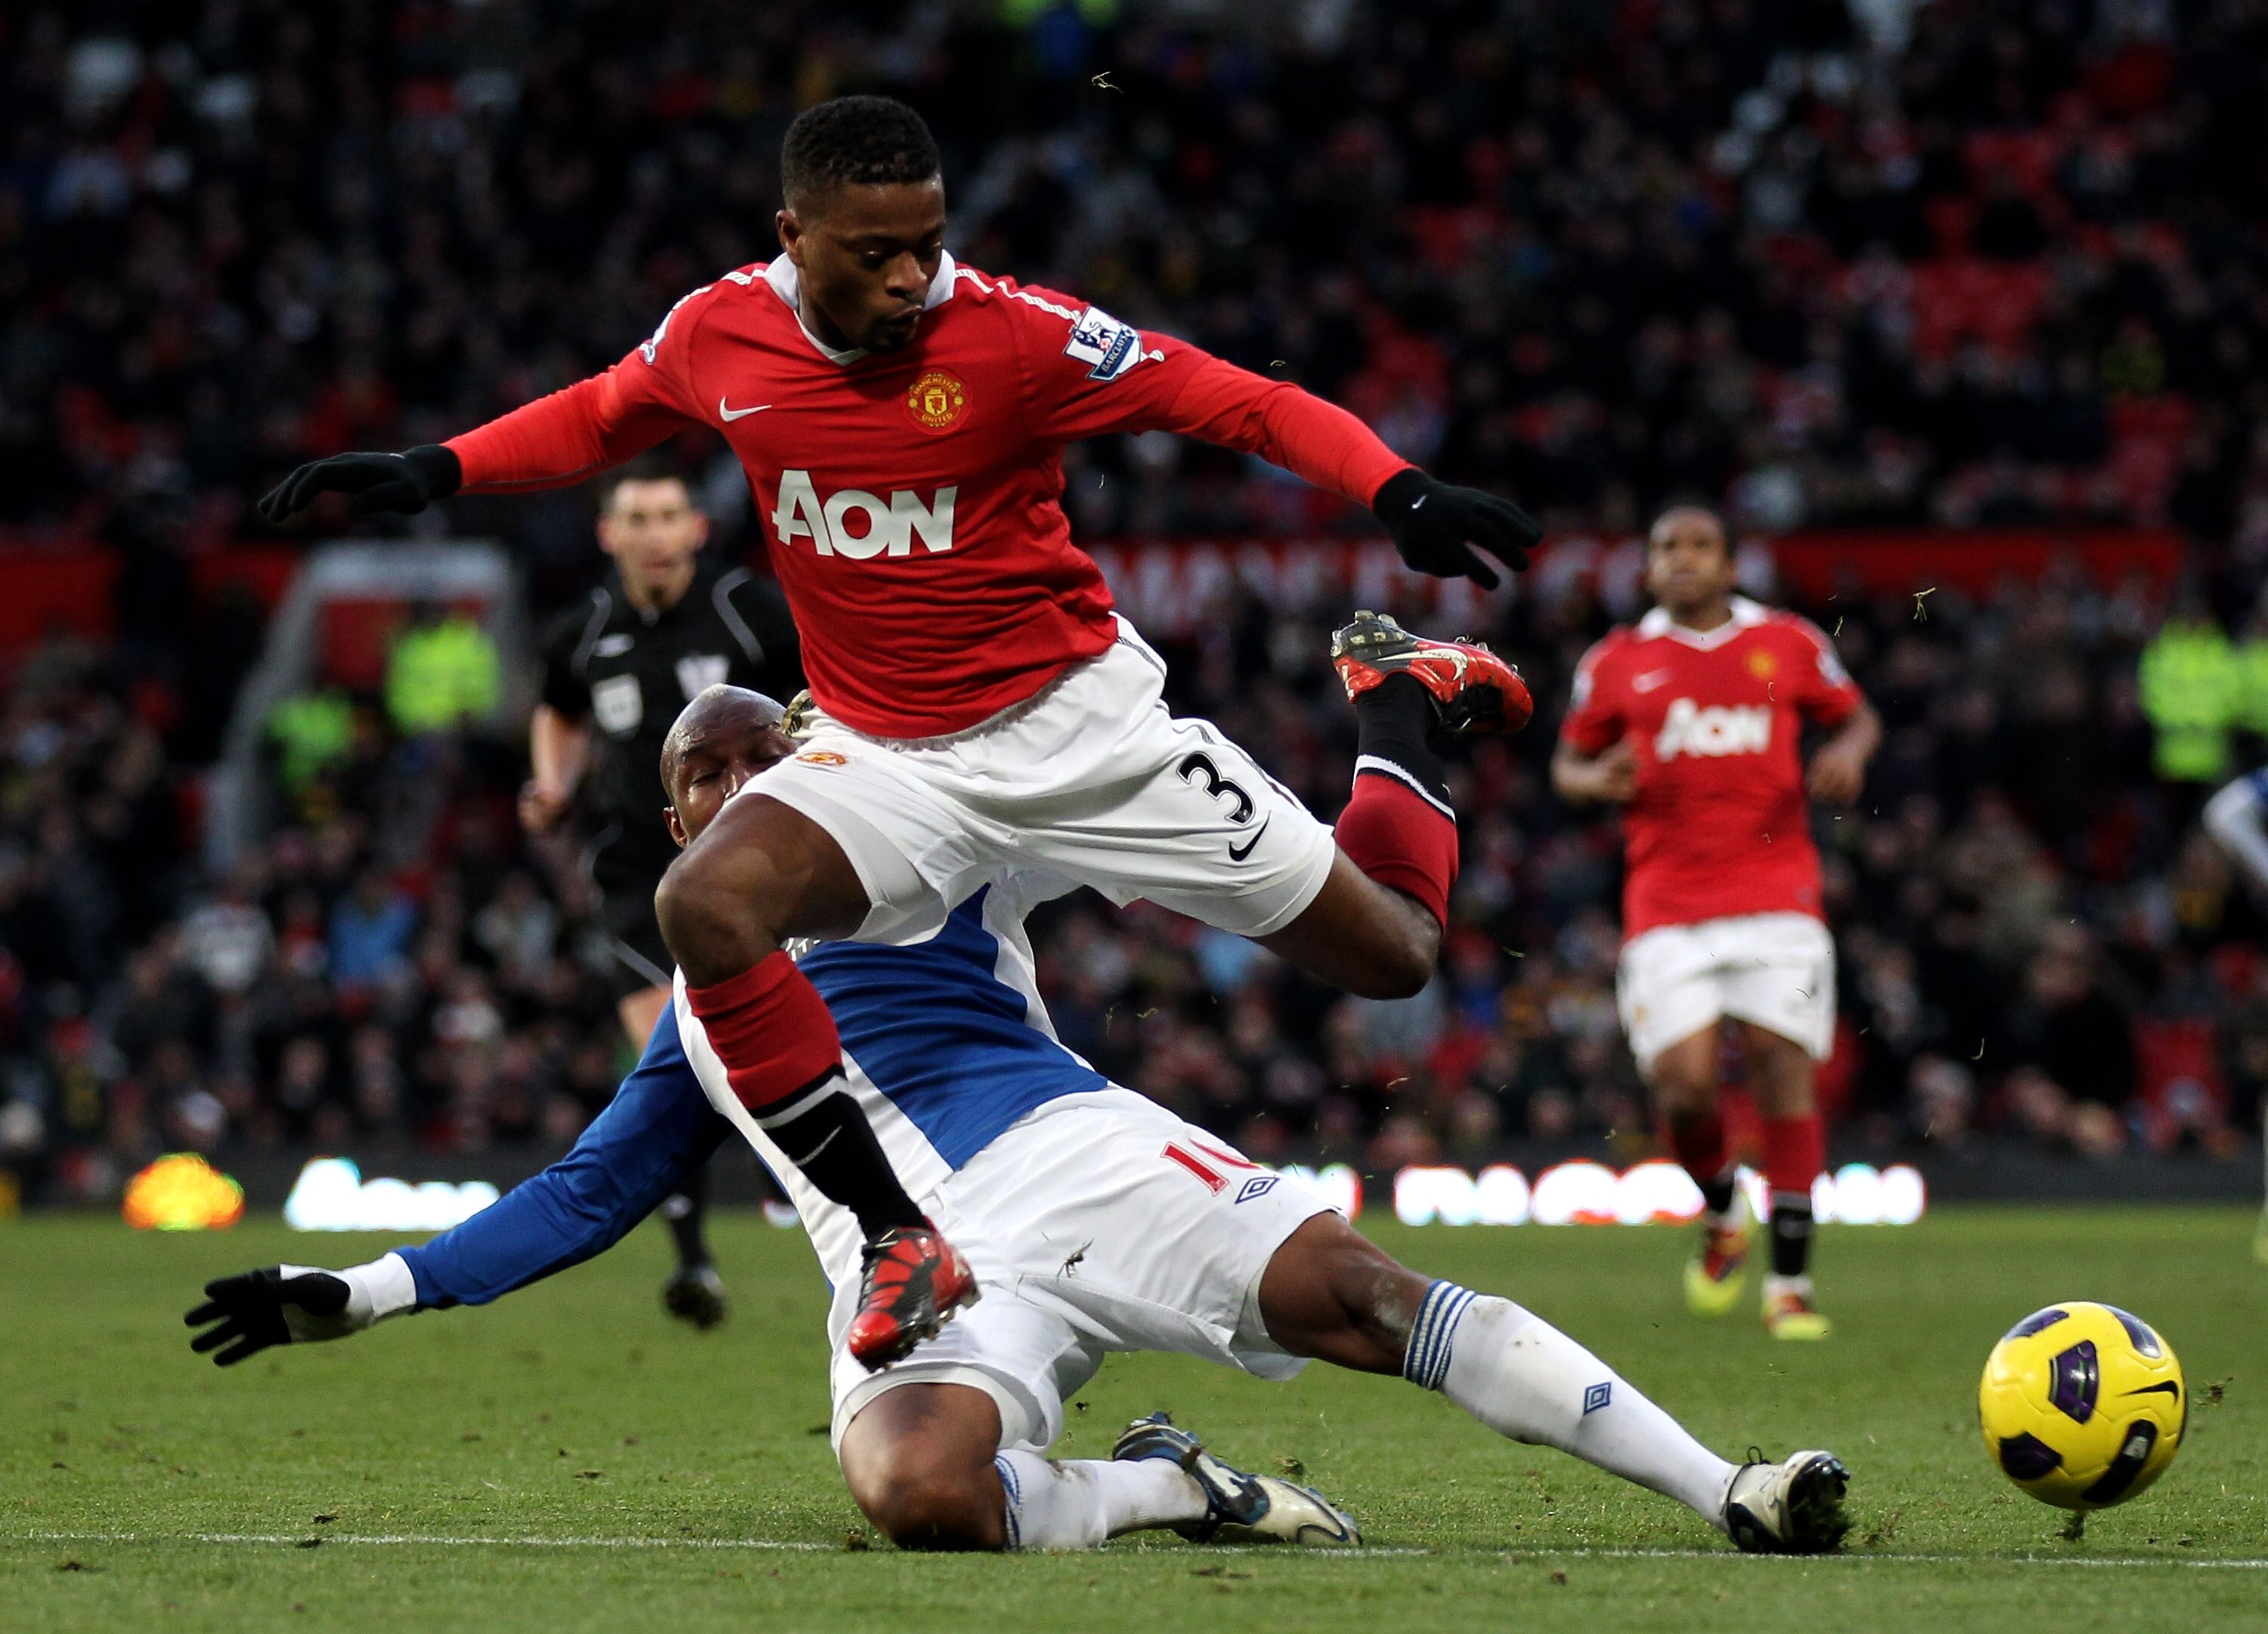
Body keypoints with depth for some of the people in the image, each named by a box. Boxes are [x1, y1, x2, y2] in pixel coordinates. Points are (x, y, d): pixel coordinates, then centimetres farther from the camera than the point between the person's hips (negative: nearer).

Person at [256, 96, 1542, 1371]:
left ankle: (1398, 701, 36)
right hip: (889, 759, 2)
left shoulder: (1012, 333, -19)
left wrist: (1403, 497, -29)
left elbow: (1244, 403, -15)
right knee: (707, 908, -29)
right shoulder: (720, 334, -7)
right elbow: (601, 419, 16)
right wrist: (429, 472, 7)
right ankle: (903, 1242, -19)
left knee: (1390, 957, 1)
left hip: (1081, 719, -2)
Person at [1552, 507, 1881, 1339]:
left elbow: (1856, 713, 21)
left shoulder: (1789, 645, 8)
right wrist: (1596, 780, -7)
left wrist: (1850, 750, -2)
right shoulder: (1617, 664, 8)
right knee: (1683, 1085, -12)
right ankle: (1721, 1218, 21)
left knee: (1783, 1069, -10)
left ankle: (1790, 1284, -5)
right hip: (1667, 908, 0)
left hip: (1775, 889, 0)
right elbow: (1568, 762, 17)